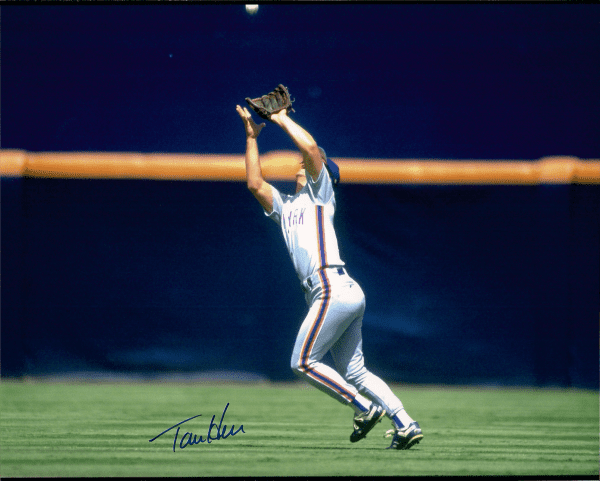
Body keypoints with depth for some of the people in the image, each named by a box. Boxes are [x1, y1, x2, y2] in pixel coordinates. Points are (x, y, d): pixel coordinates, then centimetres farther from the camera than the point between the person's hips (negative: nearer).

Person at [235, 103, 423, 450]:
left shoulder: (320, 193, 8)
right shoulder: (285, 207, 28)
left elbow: (311, 147, -6)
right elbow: (255, 183, 22)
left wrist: (283, 119, 4)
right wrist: (252, 137, 21)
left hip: (334, 289, -9)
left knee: (303, 362, -9)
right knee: (353, 372, 5)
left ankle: (365, 408, -7)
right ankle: (405, 425, 2)